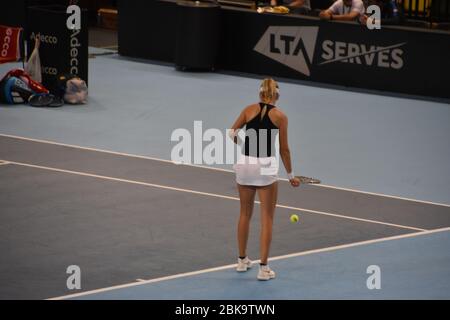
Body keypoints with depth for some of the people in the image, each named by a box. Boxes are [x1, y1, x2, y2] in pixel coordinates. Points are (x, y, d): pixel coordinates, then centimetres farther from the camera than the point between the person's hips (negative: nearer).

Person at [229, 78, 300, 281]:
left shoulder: (250, 109, 4)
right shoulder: (280, 116, -1)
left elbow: (232, 133, 6)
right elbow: (284, 150, -1)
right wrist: (290, 175, 9)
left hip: (245, 165, 3)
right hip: (266, 167, -3)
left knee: (245, 214, 20)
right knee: (267, 219, 4)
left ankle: (242, 260, 29)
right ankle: (263, 268, 1)